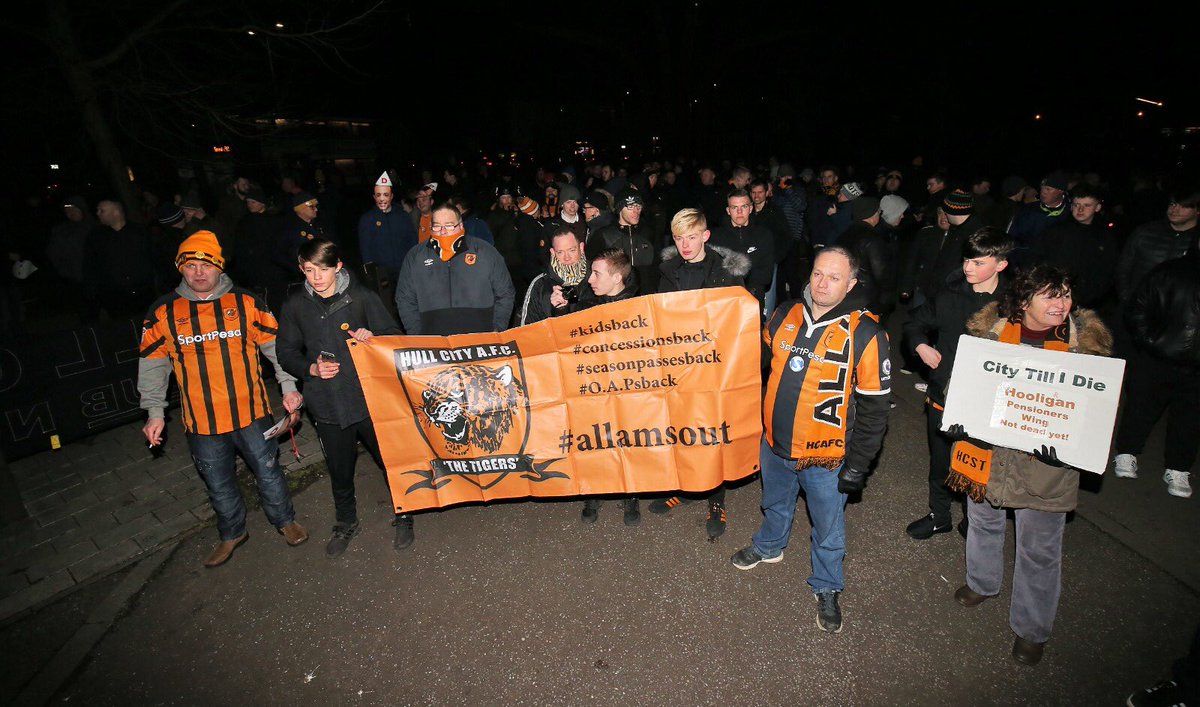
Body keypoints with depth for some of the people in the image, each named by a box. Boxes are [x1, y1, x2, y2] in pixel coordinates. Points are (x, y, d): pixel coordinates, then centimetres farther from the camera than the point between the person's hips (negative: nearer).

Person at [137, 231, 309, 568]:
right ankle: (232, 533, 40)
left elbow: (276, 347, 1)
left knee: (268, 471, 13)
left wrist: (288, 387, -5)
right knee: (218, 483, 17)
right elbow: (153, 366, 6)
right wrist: (155, 412, 4)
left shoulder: (246, 303, -4)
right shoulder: (163, 313, -1)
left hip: (251, 412, -1)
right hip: (202, 424, 2)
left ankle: (284, 519, 37)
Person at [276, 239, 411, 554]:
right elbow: (287, 353, 8)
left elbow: (394, 336, -1)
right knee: (340, 470, 17)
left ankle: (403, 517, 32)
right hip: (327, 405, 2)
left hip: (369, 398, -2)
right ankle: (346, 523, 41)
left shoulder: (361, 297, -6)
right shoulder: (296, 306, 1)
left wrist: (372, 338, -22)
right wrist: (312, 368, -11)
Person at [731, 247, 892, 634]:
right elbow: (762, 362, 11)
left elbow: (873, 406, -12)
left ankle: (827, 587, 41)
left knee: (828, 527, 16)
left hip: (826, 456, -4)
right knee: (775, 503, 29)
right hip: (774, 444, 4)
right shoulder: (784, 315, -5)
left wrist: (858, 464, -10)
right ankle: (769, 546, 57)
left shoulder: (865, 334, -17)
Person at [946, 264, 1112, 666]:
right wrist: (959, 419, -11)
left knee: (1039, 549, 10)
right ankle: (983, 582, 52)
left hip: (1043, 462, -2)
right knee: (983, 521, 24)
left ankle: (1032, 628, 32)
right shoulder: (990, 328, -6)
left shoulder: (1086, 341, -8)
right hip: (986, 448, 2)